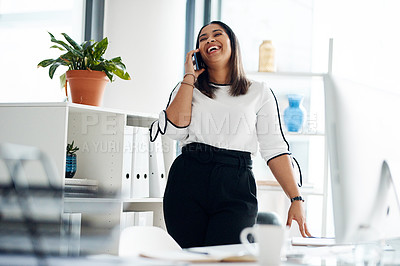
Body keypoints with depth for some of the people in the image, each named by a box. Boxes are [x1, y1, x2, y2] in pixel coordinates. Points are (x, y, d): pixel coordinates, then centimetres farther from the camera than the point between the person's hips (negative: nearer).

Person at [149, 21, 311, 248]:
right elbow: (175, 128, -2)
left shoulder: (259, 92, 14)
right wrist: (189, 76, 7)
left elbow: (275, 149, 6)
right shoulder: (188, 88, 19)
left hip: (236, 188, -2)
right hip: (188, 181, 2)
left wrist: (296, 199, -5)